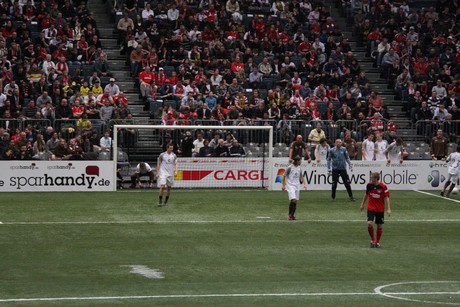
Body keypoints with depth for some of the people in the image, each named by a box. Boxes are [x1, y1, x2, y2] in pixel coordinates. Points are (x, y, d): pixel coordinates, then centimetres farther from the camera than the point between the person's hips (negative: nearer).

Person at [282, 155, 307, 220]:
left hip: (297, 186, 6)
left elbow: (301, 177, 19)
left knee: (295, 201, 6)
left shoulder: (299, 168, 8)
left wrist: (304, 184, 7)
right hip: (290, 186, -6)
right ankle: (289, 215, -7)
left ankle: (292, 215, 17)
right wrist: (283, 185, -5)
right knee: (293, 200, -20)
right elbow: (284, 176, -3)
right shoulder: (290, 167, -9)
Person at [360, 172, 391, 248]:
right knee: (369, 223, -16)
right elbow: (366, 194, 13)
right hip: (371, 208, 1)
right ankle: (372, 239, 4)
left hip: (380, 209, -1)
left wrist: (388, 209, -19)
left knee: (379, 226, 5)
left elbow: (386, 198, -11)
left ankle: (377, 242, 23)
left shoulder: (383, 186, -13)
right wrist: (362, 204, 20)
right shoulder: (369, 185, -4)